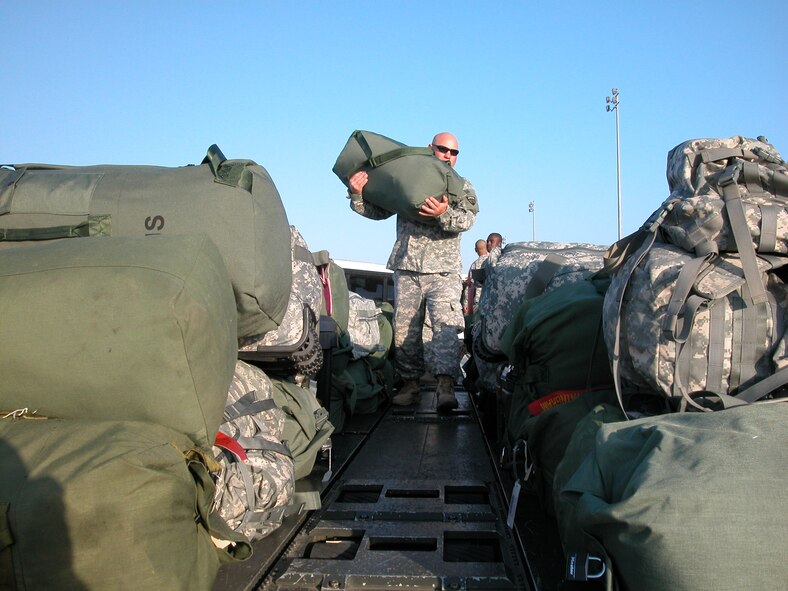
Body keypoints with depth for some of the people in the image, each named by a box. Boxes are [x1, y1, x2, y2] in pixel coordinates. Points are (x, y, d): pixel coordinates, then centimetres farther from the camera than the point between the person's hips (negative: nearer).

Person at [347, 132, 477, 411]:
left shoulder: (463, 188, 11)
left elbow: (467, 219, -7)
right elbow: (379, 211, 11)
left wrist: (445, 214, -28)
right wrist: (357, 195, -8)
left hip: (443, 270, -2)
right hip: (406, 268, 2)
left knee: (445, 324, -18)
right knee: (404, 328, 3)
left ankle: (446, 385, -24)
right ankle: (411, 383, 13)